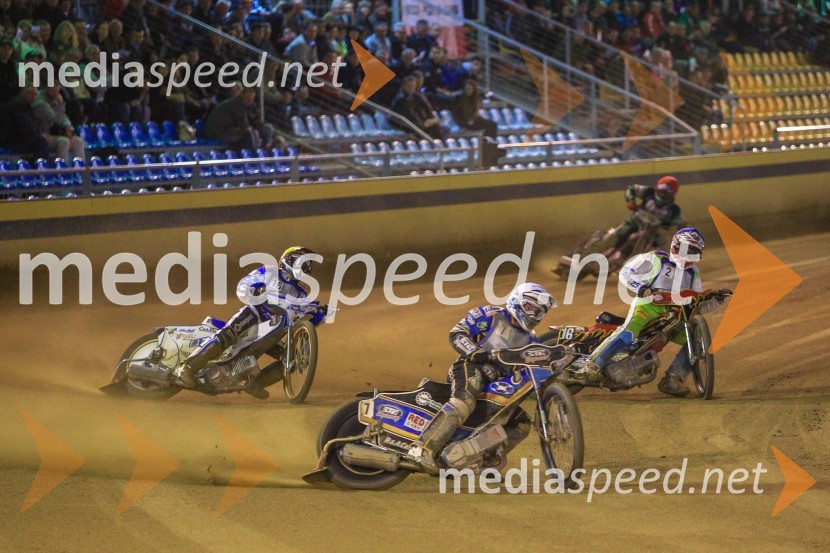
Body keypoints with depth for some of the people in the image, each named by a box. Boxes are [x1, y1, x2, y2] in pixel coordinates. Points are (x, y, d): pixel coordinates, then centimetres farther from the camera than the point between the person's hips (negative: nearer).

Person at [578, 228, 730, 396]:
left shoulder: (693, 273, 23)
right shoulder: (656, 259, 5)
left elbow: (698, 306, 23)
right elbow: (625, 272, 2)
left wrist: (715, 299, 6)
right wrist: (641, 288, -13)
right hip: (648, 304, -6)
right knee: (628, 332, -35)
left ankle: (671, 380, -12)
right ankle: (592, 365, -34)